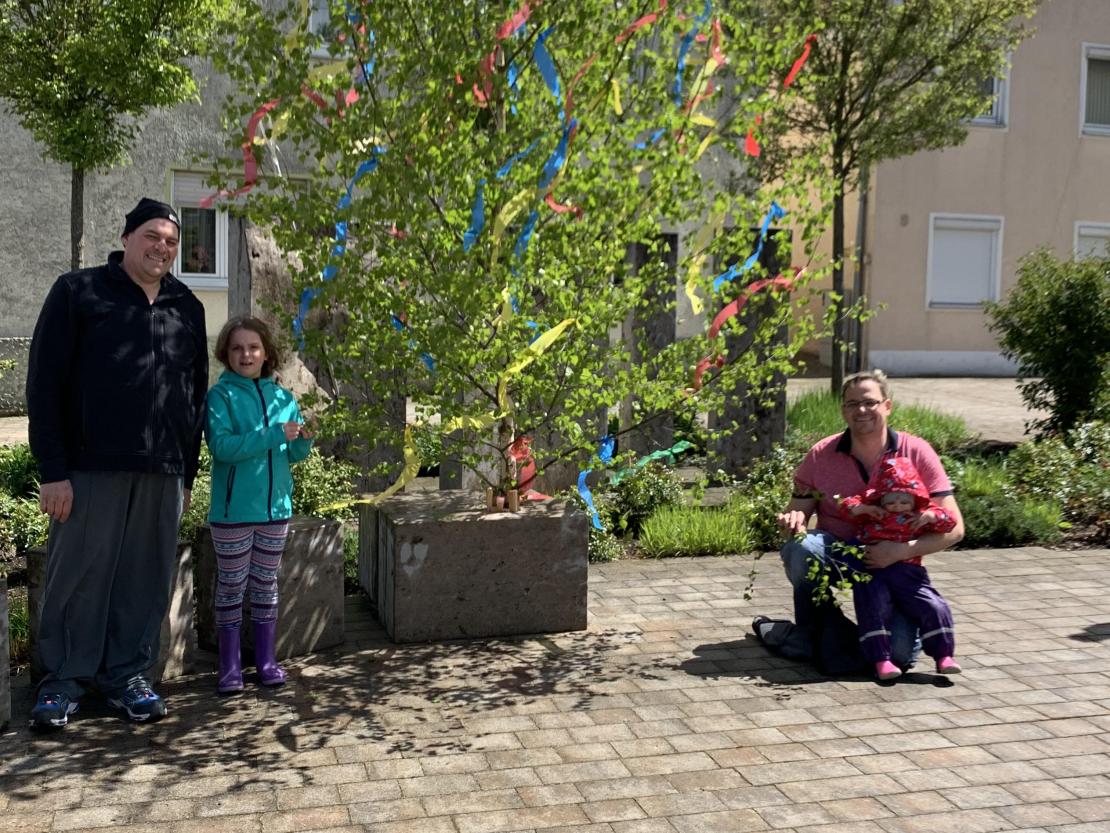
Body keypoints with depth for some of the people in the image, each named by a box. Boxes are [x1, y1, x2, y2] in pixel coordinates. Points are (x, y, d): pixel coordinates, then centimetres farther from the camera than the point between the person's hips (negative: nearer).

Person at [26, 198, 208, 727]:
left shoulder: (186, 307, 14)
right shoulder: (78, 292, 1)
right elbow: (45, 383, -3)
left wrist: (188, 472, 13)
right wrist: (52, 470, -10)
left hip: (163, 472, 4)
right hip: (91, 466, -3)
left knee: (146, 578, 6)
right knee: (80, 574, 2)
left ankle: (126, 673, 18)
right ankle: (64, 678, 16)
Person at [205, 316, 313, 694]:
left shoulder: (283, 398, 6)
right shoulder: (220, 396, -7)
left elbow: (294, 454, 10)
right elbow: (222, 446, -21)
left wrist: (304, 441, -12)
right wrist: (273, 435, -24)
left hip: (275, 507, 4)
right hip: (233, 510, -4)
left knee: (266, 584, 13)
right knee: (231, 586, 5)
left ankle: (266, 660, 23)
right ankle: (230, 666, 14)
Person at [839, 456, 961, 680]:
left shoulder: (922, 514, 10)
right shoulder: (870, 512, 9)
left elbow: (949, 522, 8)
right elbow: (845, 506, 7)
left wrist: (931, 516, -10)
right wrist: (865, 510, -9)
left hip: (908, 574, 1)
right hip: (873, 574, -1)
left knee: (935, 609, -11)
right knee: (875, 612, -19)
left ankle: (944, 656, -1)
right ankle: (881, 660, -15)